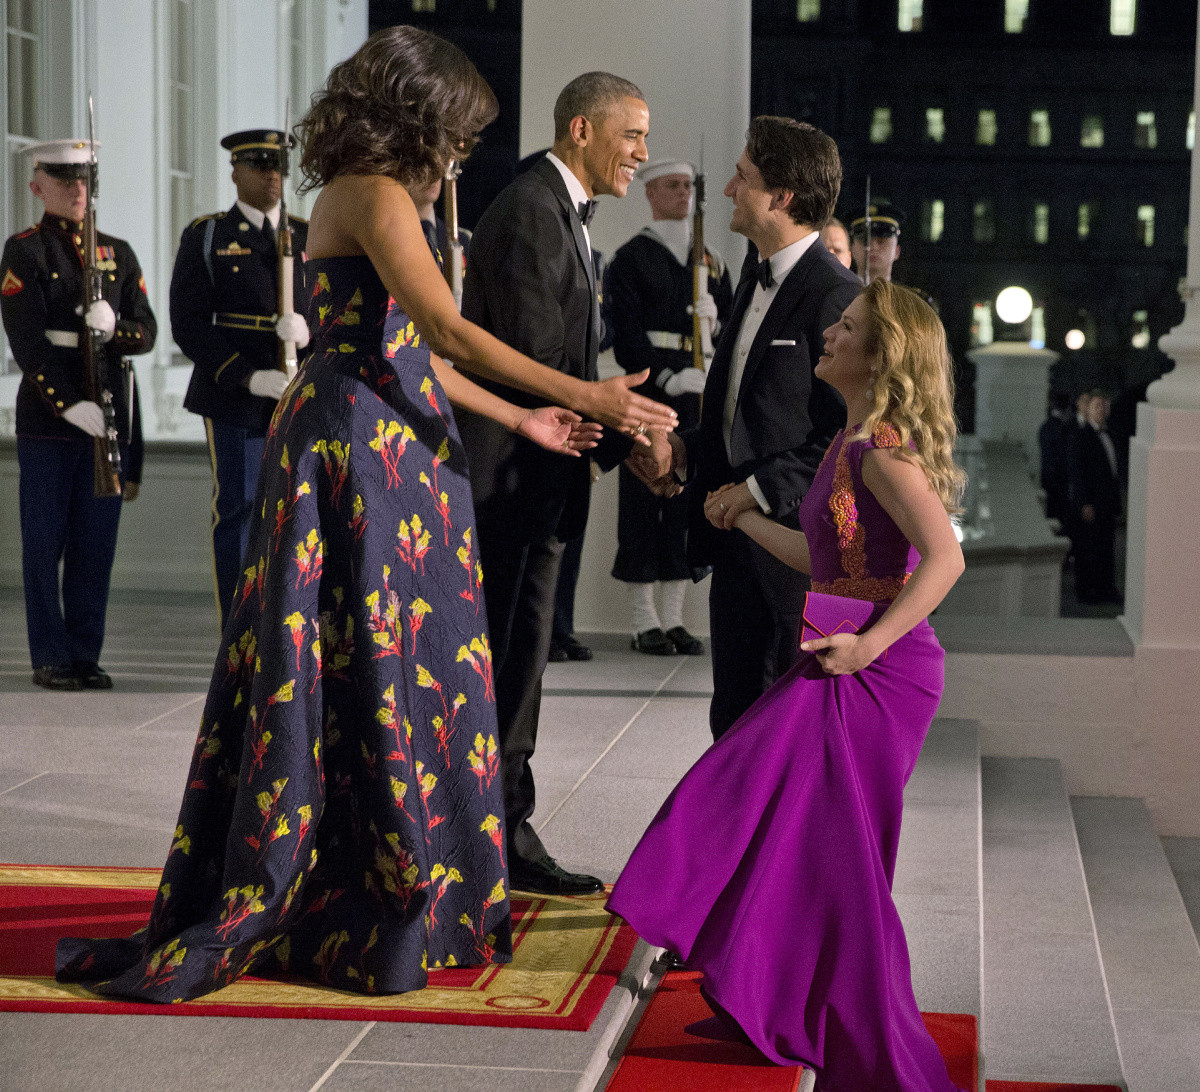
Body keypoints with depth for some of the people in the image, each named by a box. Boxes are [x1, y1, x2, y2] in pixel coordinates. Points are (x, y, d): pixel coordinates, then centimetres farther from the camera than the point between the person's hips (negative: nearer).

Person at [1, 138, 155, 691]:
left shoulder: (118, 253, 14)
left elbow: (147, 332, 7)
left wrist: (114, 325, -16)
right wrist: (71, 405, -20)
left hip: (110, 415, 4)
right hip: (46, 417, -4)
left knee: (96, 544, 5)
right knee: (45, 544, 1)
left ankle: (86, 654, 13)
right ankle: (51, 658, 9)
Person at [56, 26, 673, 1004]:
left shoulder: (373, 198, 19)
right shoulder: (372, 195, -11)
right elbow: (448, 331, -19)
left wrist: (517, 418, 22)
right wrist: (580, 395, -18)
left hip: (394, 452, 10)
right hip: (362, 451, -10)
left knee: (402, 668, 10)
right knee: (371, 673, -4)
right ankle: (377, 918, 4)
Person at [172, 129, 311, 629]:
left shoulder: (309, 237, 12)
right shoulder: (204, 237, 3)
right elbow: (189, 325, -5)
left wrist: (309, 330, -16)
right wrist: (249, 377, -17)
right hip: (234, 398, -3)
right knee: (237, 508, -1)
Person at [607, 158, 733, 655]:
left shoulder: (711, 261, 17)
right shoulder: (631, 258, 1)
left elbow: (734, 323, 15)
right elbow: (626, 333, -9)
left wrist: (714, 313, -8)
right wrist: (667, 378, -21)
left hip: (699, 390, 5)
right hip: (648, 391, -5)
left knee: (688, 501, 5)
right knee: (644, 500, -5)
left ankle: (673, 619, 12)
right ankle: (644, 623, 0)